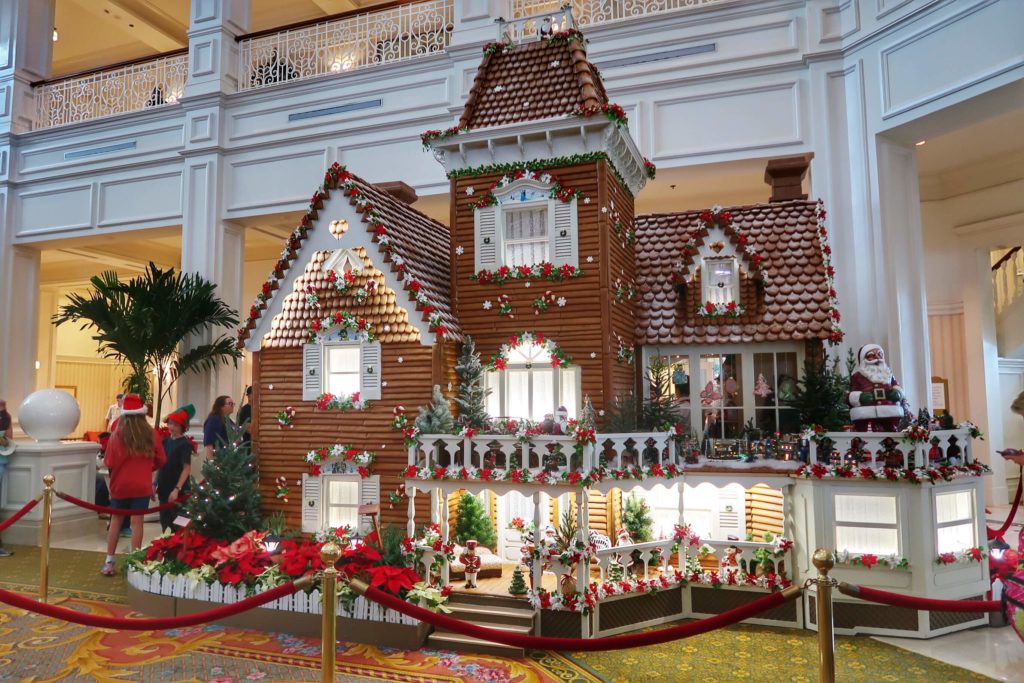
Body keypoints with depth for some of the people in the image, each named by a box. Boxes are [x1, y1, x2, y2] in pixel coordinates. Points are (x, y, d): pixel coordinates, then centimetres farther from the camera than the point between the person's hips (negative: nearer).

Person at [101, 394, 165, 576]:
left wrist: (119, 468, 13)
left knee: (116, 520, 14)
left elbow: (109, 462, -9)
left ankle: (109, 562, 18)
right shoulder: (150, 434, -6)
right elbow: (161, 460, 1)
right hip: (142, 485, 0)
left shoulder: (118, 434, -11)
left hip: (120, 484, 0)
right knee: (137, 522, 6)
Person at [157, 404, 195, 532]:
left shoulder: (185, 444, -12)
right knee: (165, 524, 14)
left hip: (178, 491, -7)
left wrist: (177, 489, -21)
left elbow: (187, 469, -15)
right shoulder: (165, 441, 7)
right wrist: (155, 484, 11)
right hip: (164, 489, 7)